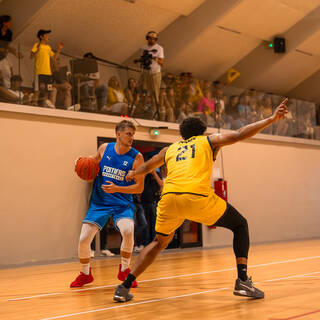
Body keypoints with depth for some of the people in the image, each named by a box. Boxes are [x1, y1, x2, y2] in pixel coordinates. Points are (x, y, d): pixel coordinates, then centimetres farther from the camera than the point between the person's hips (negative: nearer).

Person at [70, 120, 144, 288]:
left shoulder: (136, 157, -8)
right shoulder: (104, 148, 1)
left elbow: (139, 187, -8)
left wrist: (116, 188, -20)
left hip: (122, 203, -2)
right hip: (99, 202, 2)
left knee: (128, 231, -30)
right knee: (83, 239, -7)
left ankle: (124, 270, -3)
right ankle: (85, 274, 21)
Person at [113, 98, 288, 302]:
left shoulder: (170, 149, 31)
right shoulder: (209, 141, 23)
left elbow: (147, 166, 48)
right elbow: (240, 135, 10)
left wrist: (133, 174, 68)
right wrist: (271, 119, 12)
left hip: (169, 197, 4)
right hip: (198, 197, -3)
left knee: (160, 242, 25)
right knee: (240, 225, 17)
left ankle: (124, 287, 18)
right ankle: (243, 281, 3)